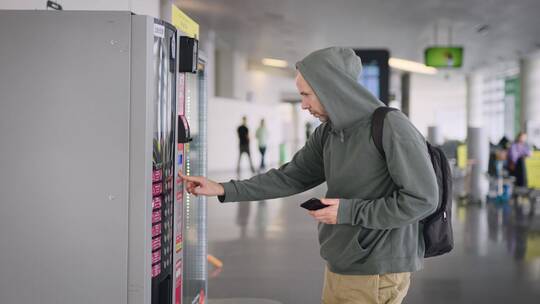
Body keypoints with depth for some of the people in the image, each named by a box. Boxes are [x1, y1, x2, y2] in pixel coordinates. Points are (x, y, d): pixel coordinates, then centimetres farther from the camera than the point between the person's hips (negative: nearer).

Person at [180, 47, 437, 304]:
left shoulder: (391, 127, -17)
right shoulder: (327, 133, 6)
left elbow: (422, 199, -19)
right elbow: (290, 177, 11)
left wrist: (348, 212, -17)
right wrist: (223, 190, 6)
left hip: (377, 275, -7)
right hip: (339, 268, 7)